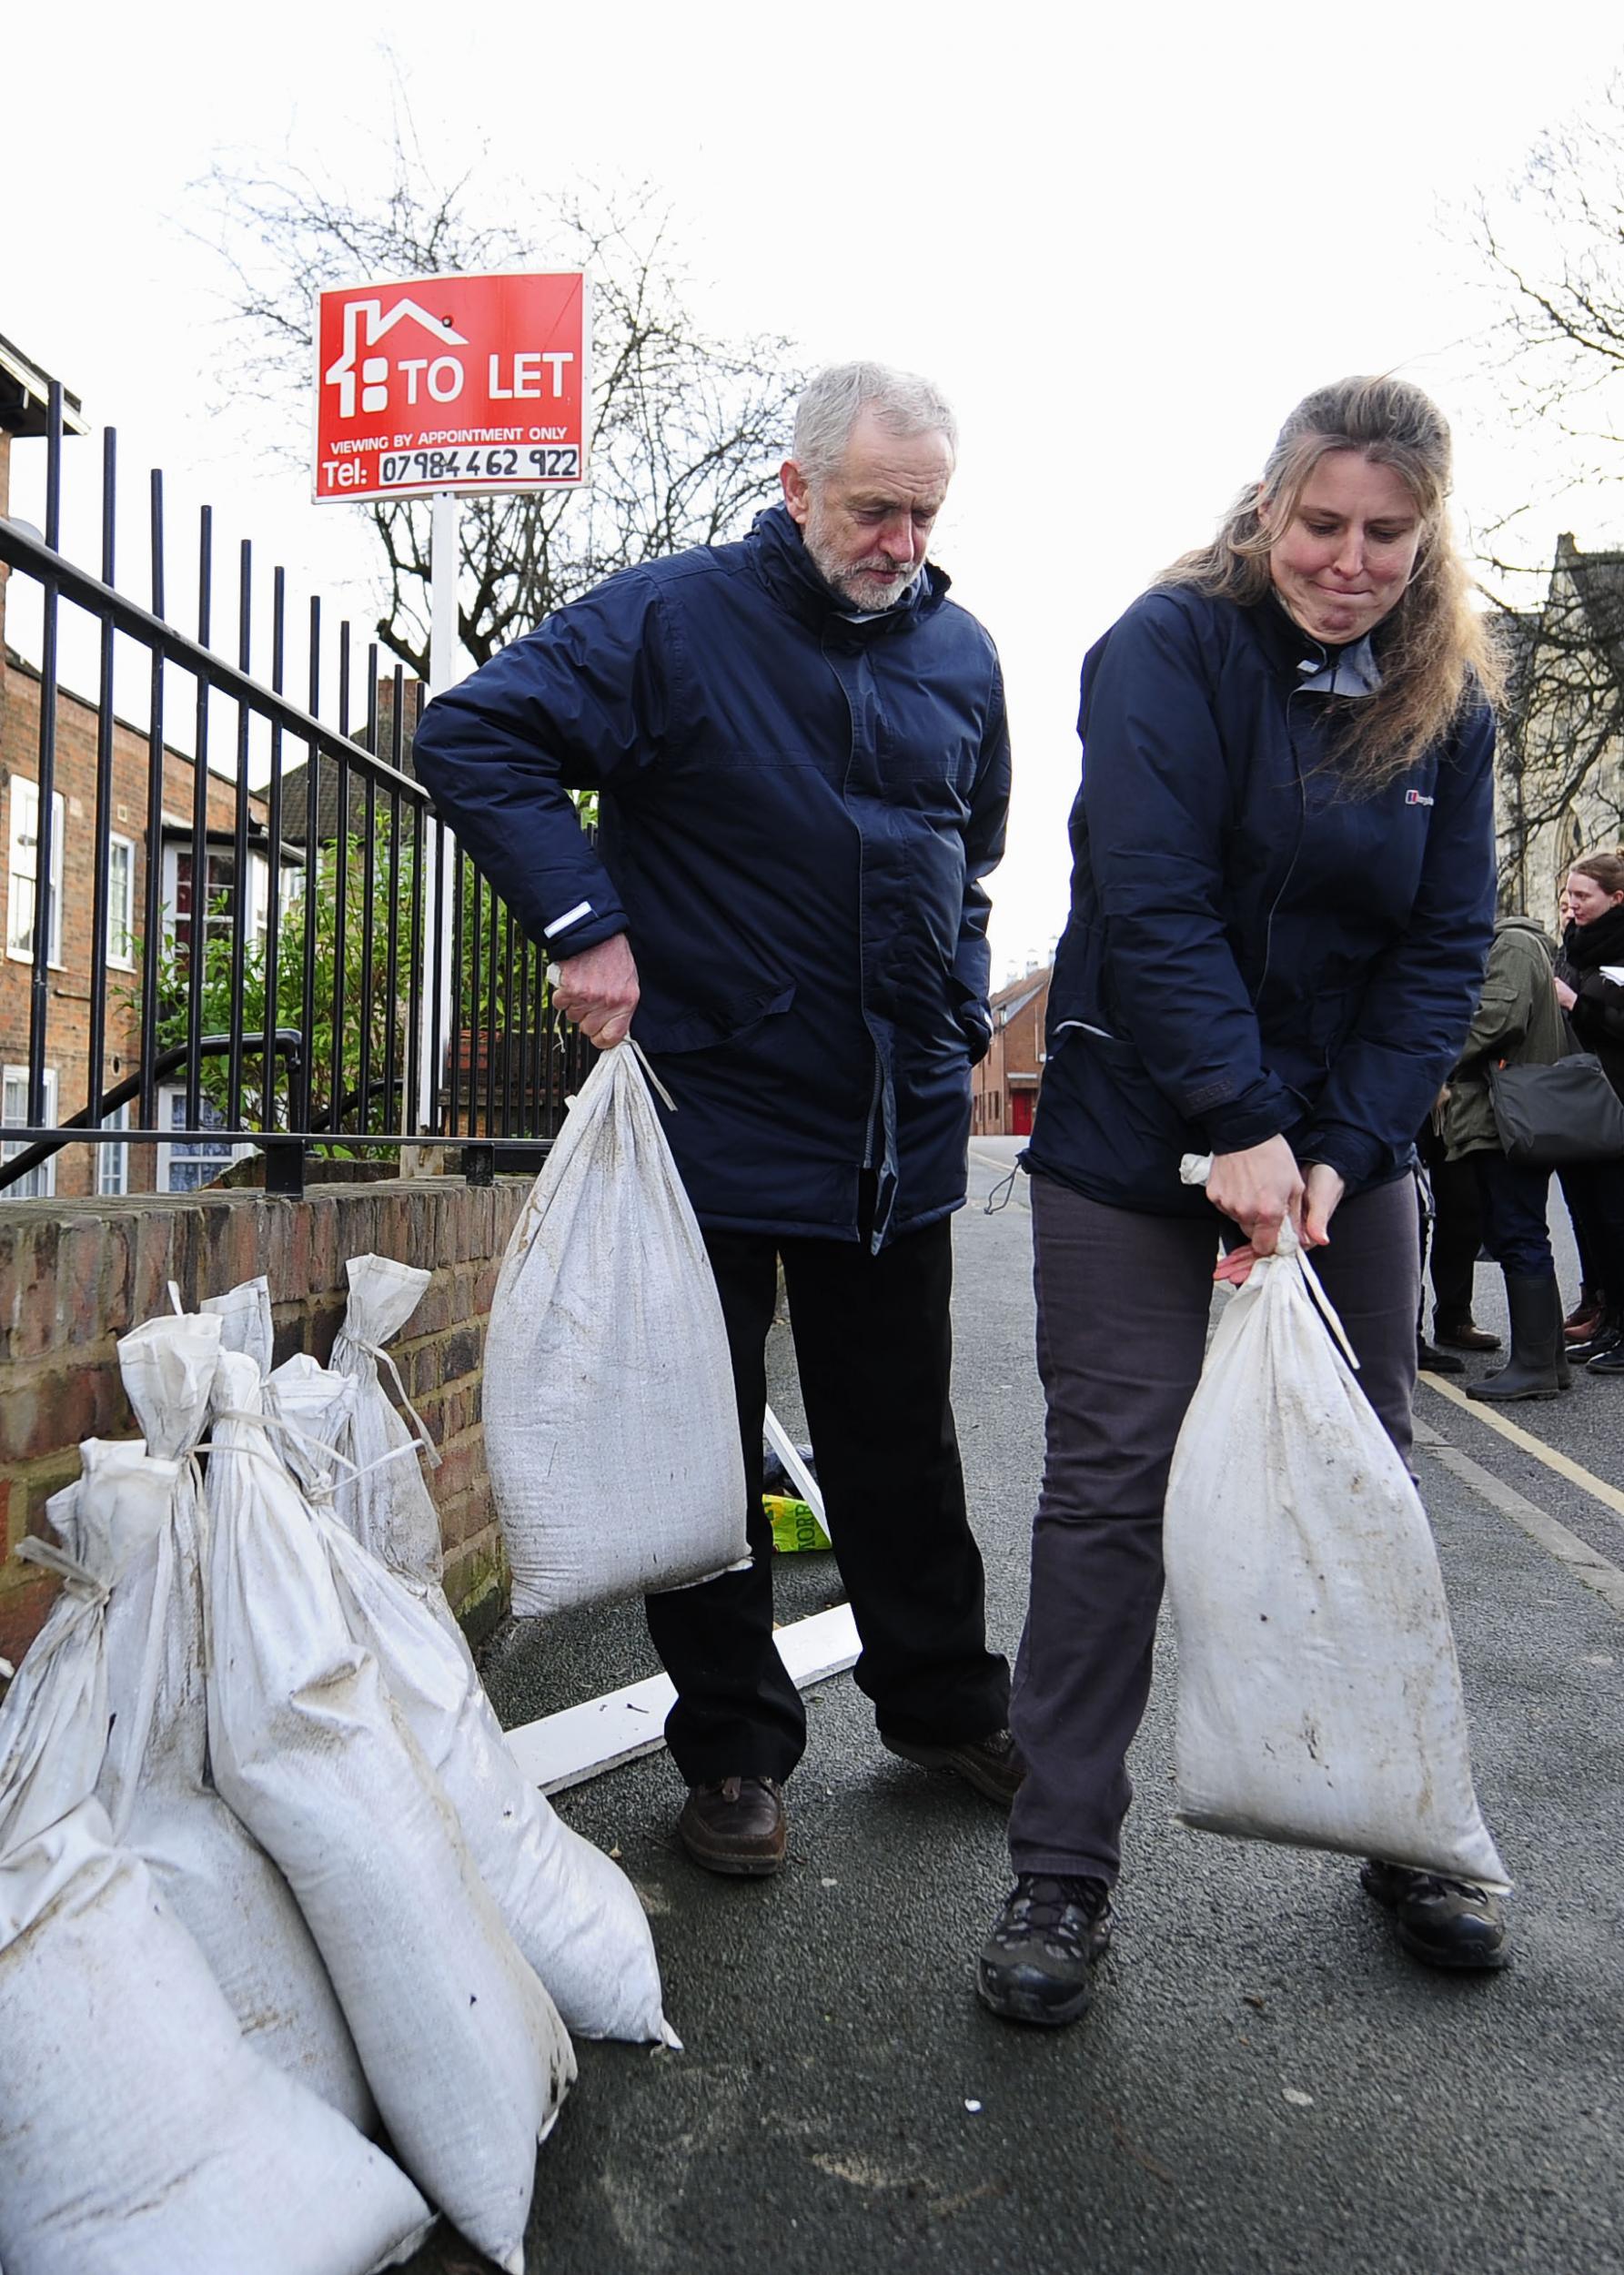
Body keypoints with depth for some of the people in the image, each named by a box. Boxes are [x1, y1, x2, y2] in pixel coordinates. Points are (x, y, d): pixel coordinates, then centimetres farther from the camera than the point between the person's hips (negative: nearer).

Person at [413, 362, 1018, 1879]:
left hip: (901, 1127, 4)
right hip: (717, 1112, -4)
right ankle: (732, 1749, 24)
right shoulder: (674, 618, -7)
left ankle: (942, 1701, 34)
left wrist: (957, 1018, 13)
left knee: (902, 1440, 16)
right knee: (707, 1444, 7)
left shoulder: (960, 653, 9)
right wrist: (583, 922, -20)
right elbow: (474, 733, -12)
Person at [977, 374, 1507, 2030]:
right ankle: (1063, 1873, 8)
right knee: (1110, 1488, -3)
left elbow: (1445, 947, 1)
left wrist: (1343, 1150, -12)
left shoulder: (1448, 702, 5)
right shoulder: (1170, 646, -8)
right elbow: (1153, 905, -17)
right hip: (1139, 1142, -4)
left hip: (1350, 1151, 5)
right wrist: (1241, 1131, -22)